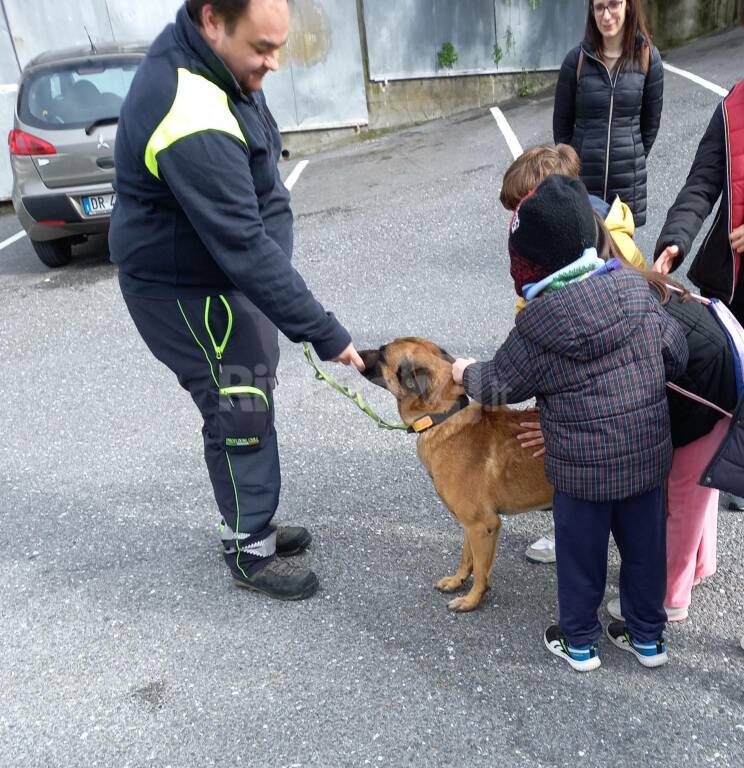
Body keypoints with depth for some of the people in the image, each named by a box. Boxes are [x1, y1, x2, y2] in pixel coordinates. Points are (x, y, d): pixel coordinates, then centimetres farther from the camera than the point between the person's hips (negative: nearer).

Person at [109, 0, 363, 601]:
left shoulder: (198, 55, 0)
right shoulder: (193, 124, -33)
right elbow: (245, 248, -34)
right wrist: (325, 333, -30)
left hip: (224, 274, 10)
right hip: (188, 293, -10)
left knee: (248, 406, 18)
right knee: (242, 416, 1)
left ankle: (253, 523, 36)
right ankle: (249, 552, 21)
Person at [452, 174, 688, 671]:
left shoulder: (538, 327, -18)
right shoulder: (638, 292, -5)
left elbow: (500, 385, -5)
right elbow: (677, 356, 4)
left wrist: (466, 373, 15)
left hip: (581, 468, -4)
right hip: (648, 456, 5)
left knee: (582, 554, 15)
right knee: (645, 546, 20)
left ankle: (579, 642, 34)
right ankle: (648, 637, 39)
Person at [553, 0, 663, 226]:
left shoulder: (647, 57, -2)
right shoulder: (577, 60, -6)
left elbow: (651, 123, 8)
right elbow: (561, 124, 3)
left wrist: (632, 161, 11)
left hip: (628, 180, 1)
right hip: (582, 179, -1)